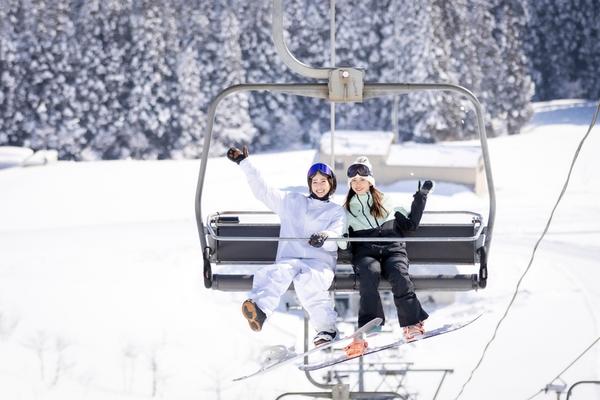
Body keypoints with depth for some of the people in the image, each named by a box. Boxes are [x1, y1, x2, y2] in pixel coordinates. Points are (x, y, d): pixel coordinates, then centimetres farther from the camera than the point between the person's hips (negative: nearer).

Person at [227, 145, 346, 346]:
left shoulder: (337, 212, 19)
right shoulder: (292, 202, 25)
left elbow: (335, 237, 0)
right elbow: (263, 190, 22)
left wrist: (324, 237, -25)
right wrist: (244, 163, 17)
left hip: (320, 262, -1)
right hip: (289, 259, 2)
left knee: (307, 280, -38)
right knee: (279, 272, -36)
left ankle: (327, 329, -34)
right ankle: (258, 310, -62)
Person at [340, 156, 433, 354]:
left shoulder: (385, 202, 24)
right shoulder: (347, 210, 23)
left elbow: (410, 224, 22)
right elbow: (342, 243, 11)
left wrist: (421, 196, 18)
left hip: (392, 249, 1)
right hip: (365, 253, -1)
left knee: (398, 274, -34)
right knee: (370, 272, -36)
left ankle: (412, 323, -30)